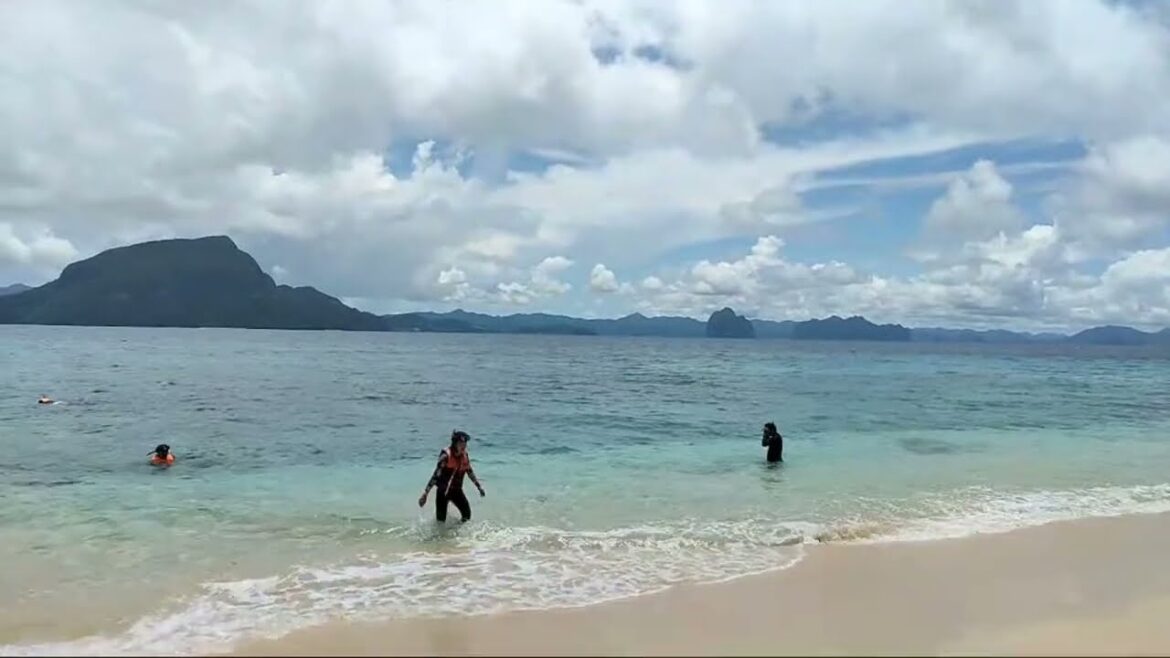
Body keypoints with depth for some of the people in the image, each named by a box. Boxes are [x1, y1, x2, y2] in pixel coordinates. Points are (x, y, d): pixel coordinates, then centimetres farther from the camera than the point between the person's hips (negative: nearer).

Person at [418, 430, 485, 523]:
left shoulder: (465, 456, -3)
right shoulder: (446, 455, -22)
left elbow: (470, 472, 12)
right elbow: (435, 475, -25)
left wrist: (479, 486, 17)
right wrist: (425, 494, -28)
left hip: (456, 490, 6)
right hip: (443, 491, -6)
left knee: (467, 514, 2)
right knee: (441, 519, -2)